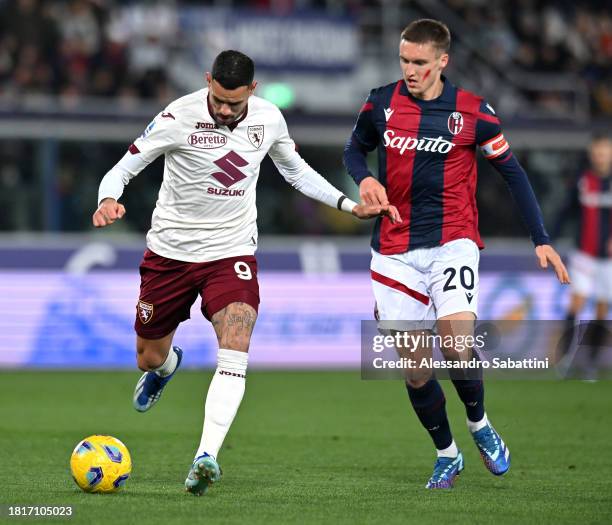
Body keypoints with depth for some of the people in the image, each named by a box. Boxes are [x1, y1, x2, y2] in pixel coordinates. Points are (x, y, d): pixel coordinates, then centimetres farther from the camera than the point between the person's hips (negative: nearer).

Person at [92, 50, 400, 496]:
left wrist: (350, 206, 7)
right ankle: (167, 367, 54)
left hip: (232, 255, 1)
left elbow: (297, 171, 14)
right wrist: (108, 201, -34)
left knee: (235, 355, -24)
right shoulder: (179, 118, -17)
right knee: (149, 358, 14)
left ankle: (206, 458, -30)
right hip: (171, 253, -1)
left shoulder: (269, 119, -5)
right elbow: (122, 170, -12)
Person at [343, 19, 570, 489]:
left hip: (453, 242, -2)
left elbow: (512, 171, 5)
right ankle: (447, 454, 23)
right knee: (415, 372, 0)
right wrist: (364, 178, -5)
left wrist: (541, 239, 1)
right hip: (396, 251, 2)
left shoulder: (473, 112, -4)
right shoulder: (382, 103, 0)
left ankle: (479, 423, 6)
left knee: (457, 345, -24)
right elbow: (355, 149, 18)